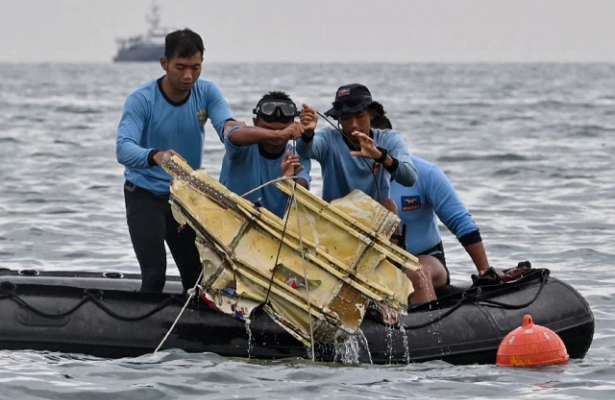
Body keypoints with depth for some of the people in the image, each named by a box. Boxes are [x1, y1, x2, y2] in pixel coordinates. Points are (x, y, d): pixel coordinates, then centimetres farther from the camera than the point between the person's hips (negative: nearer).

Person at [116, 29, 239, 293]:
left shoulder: (207, 92, -8)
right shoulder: (141, 99, -21)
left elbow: (227, 126, -23)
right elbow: (123, 149, -34)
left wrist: (231, 129, -48)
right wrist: (155, 156, -56)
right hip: (145, 194, -4)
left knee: (197, 274, 5)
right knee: (154, 274, -16)